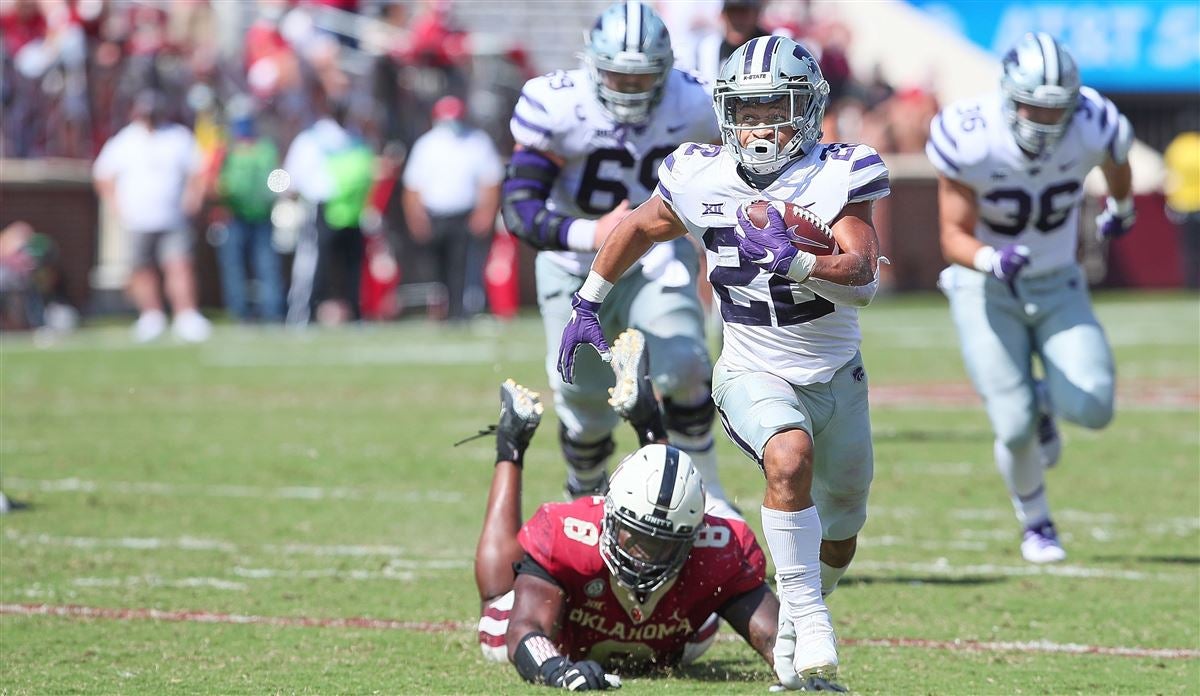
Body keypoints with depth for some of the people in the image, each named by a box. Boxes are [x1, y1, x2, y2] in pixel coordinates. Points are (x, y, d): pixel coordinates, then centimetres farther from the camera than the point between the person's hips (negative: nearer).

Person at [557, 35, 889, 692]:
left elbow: (862, 280, -28)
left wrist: (796, 263, -46)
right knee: (791, 458, -34)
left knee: (837, 540, 17)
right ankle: (812, 635, -30)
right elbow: (636, 228, 11)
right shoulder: (701, 180, -10)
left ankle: (796, 622, 48)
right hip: (753, 374, -2)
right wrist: (587, 303, 17)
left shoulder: (836, 177, -16)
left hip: (836, 377, 2)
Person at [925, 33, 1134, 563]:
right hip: (988, 290, -2)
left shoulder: (1092, 129, -19)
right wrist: (992, 260, -43)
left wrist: (1120, 209, 28)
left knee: (1092, 408, -16)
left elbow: (1116, 162, 8)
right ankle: (1036, 526, 20)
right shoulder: (970, 141, -27)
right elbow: (954, 236, -21)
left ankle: (1042, 401, 23)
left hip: (1056, 285, 3)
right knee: (1015, 429, -11)